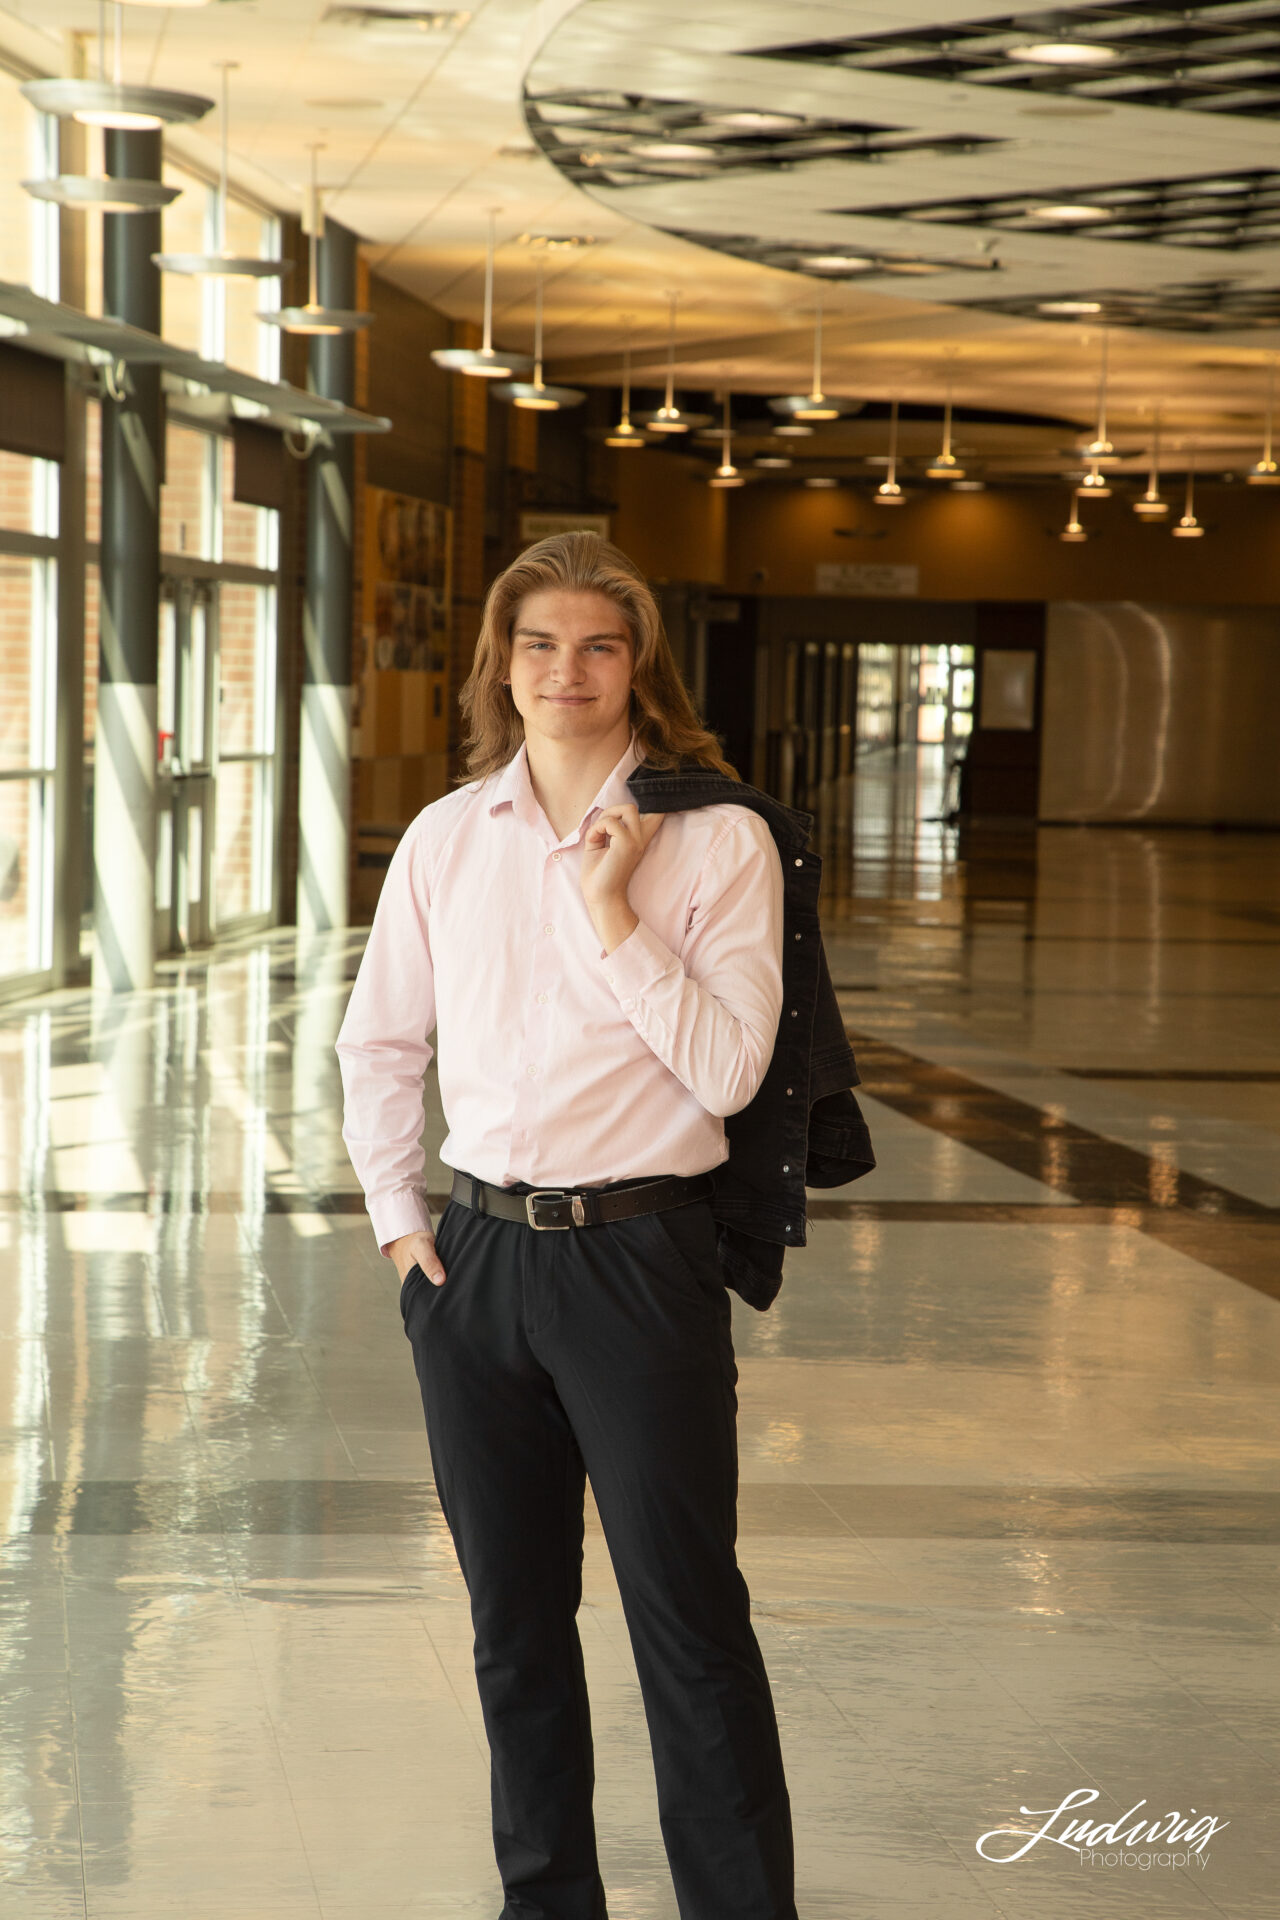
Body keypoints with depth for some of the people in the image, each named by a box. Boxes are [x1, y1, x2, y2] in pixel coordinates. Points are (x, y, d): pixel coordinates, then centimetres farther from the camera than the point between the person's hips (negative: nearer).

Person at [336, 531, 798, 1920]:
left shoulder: (716, 842, -5)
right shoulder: (445, 840, 7)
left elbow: (726, 1072, -13)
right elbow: (377, 1044, 18)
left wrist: (616, 914, -16)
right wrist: (396, 1216, 9)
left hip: (639, 1257, -4)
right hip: (477, 1258, 4)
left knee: (689, 1620, -2)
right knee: (513, 1619, 15)